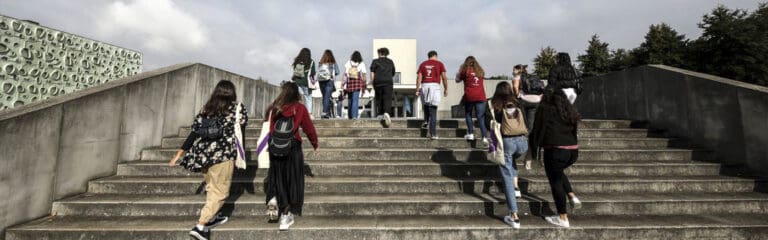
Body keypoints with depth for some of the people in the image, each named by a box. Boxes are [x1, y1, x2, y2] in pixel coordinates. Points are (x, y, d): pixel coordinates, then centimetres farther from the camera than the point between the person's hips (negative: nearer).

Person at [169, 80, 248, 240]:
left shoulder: (206, 109, 8)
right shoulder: (238, 109, -2)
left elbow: (194, 133, 5)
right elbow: (240, 134, -1)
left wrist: (178, 155, 11)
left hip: (203, 154, 5)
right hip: (222, 156, -5)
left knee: (212, 188, 23)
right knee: (220, 192, 5)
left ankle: (212, 217, 37)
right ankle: (200, 226, -1)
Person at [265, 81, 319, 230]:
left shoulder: (273, 108, 5)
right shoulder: (299, 108, -2)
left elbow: (268, 128, 4)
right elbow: (309, 128, 0)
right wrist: (315, 145, 12)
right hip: (292, 147, -2)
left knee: (277, 177, 22)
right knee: (292, 180, 9)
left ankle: (273, 200, 0)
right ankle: (285, 215, 14)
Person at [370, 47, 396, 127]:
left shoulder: (375, 61, 6)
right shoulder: (391, 62, 14)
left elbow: (372, 73, -2)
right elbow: (393, 73, 20)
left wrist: (373, 83, 3)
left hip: (378, 82, 0)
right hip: (388, 83, 1)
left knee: (379, 99, 12)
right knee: (388, 99, -6)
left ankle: (380, 114, 18)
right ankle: (387, 112, -28)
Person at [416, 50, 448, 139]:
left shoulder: (423, 64, 12)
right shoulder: (439, 64, 7)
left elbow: (419, 77, 4)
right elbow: (444, 77, 1)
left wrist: (417, 90, 3)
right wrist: (446, 89, 8)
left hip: (424, 86, 2)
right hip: (435, 86, -2)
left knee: (426, 105, 30)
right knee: (433, 111, 0)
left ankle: (426, 121, 15)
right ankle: (433, 134, -1)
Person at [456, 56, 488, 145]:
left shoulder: (466, 70, 3)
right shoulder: (480, 71, 14)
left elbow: (457, 80, 11)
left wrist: (460, 71, 26)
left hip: (469, 97, -2)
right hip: (480, 97, 3)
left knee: (468, 114, 16)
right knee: (481, 117, 0)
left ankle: (471, 134, 10)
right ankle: (484, 137, -8)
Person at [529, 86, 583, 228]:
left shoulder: (544, 109, -3)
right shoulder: (569, 110, 16)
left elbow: (538, 131, -5)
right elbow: (574, 131, 16)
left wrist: (534, 152, 3)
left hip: (555, 151, -7)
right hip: (573, 150, 7)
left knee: (555, 181, 7)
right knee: (558, 173, 32)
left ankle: (563, 218, 15)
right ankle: (573, 197, 16)